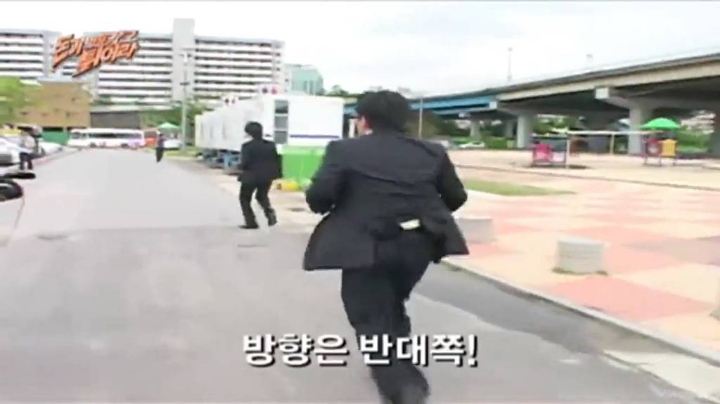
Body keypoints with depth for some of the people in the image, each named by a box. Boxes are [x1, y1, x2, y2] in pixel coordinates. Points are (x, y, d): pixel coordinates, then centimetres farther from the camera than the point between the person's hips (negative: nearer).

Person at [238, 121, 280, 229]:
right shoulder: (271, 145, 1)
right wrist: (275, 174, 12)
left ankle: (251, 222, 7)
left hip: (251, 177, -5)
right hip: (267, 177, 5)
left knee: (245, 199, 14)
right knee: (262, 196, 26)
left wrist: (243, 168, 3)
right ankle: (270, 213, 1)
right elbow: (276, 160, 2)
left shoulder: (247, 146, -15)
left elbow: (244, 163, -18)